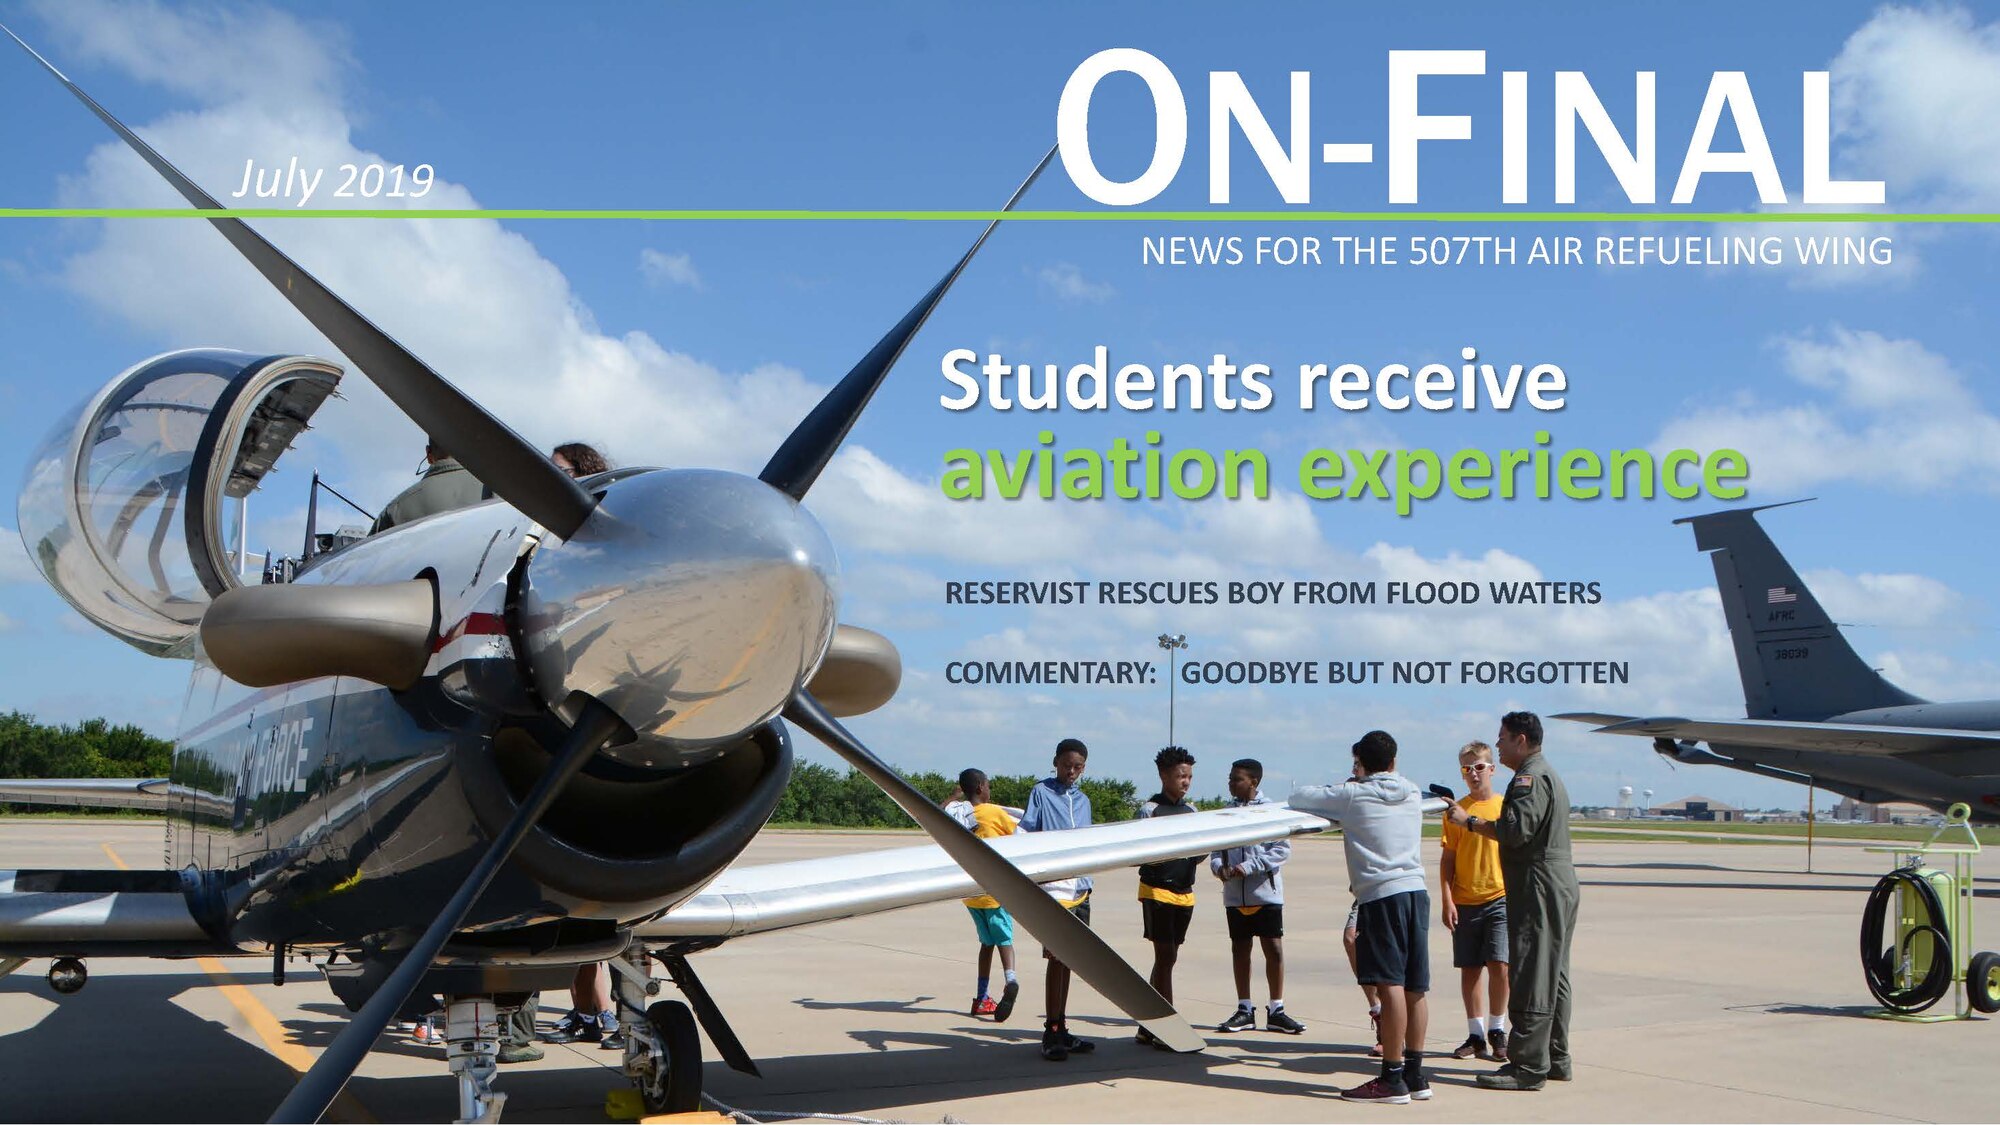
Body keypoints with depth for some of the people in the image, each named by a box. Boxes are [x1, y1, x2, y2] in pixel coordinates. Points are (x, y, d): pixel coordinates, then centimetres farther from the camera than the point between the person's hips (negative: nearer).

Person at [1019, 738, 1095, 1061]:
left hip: (1080, 891, 6)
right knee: (1057, 958, -10)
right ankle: (1051, 1034, -6)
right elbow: (1023, 834, -4)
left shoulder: (1083, 801, 17)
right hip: (1053, 888, -6)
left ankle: (1061, 1030, 17)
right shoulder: (1041, 793, 0)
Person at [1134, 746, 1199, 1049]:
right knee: (1165, 956, -8)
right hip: (1157, 890, -7)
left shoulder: (1191, 811, 12)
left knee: (1167, 957, 10)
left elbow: (1195, 855, 14)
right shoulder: (1150, 809, -7)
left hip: (1185, 892, 7)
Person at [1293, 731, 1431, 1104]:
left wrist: (1334, 792, 23)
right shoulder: (1412, 794, 15)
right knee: (1414, 989, 10)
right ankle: (1415, 1075, 16)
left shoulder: (1353, 796, -1)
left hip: (1382, 895, -7)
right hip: (1417, 890, 7)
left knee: (1390, 984, -9)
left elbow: (1299, 797, 4)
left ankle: (1392, 1079, -9)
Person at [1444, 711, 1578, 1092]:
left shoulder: (1531, 777, -14)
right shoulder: (1546, 774, 21)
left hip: (1539, 888, -11)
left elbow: (1515, 831, -24)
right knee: (1553, 975, 14)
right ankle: (1555, 1059, 20)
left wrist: (1469, 821, -14)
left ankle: (1528, 1067, -9)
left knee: (1531, 977, -10)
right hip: (1560, 885, 11)